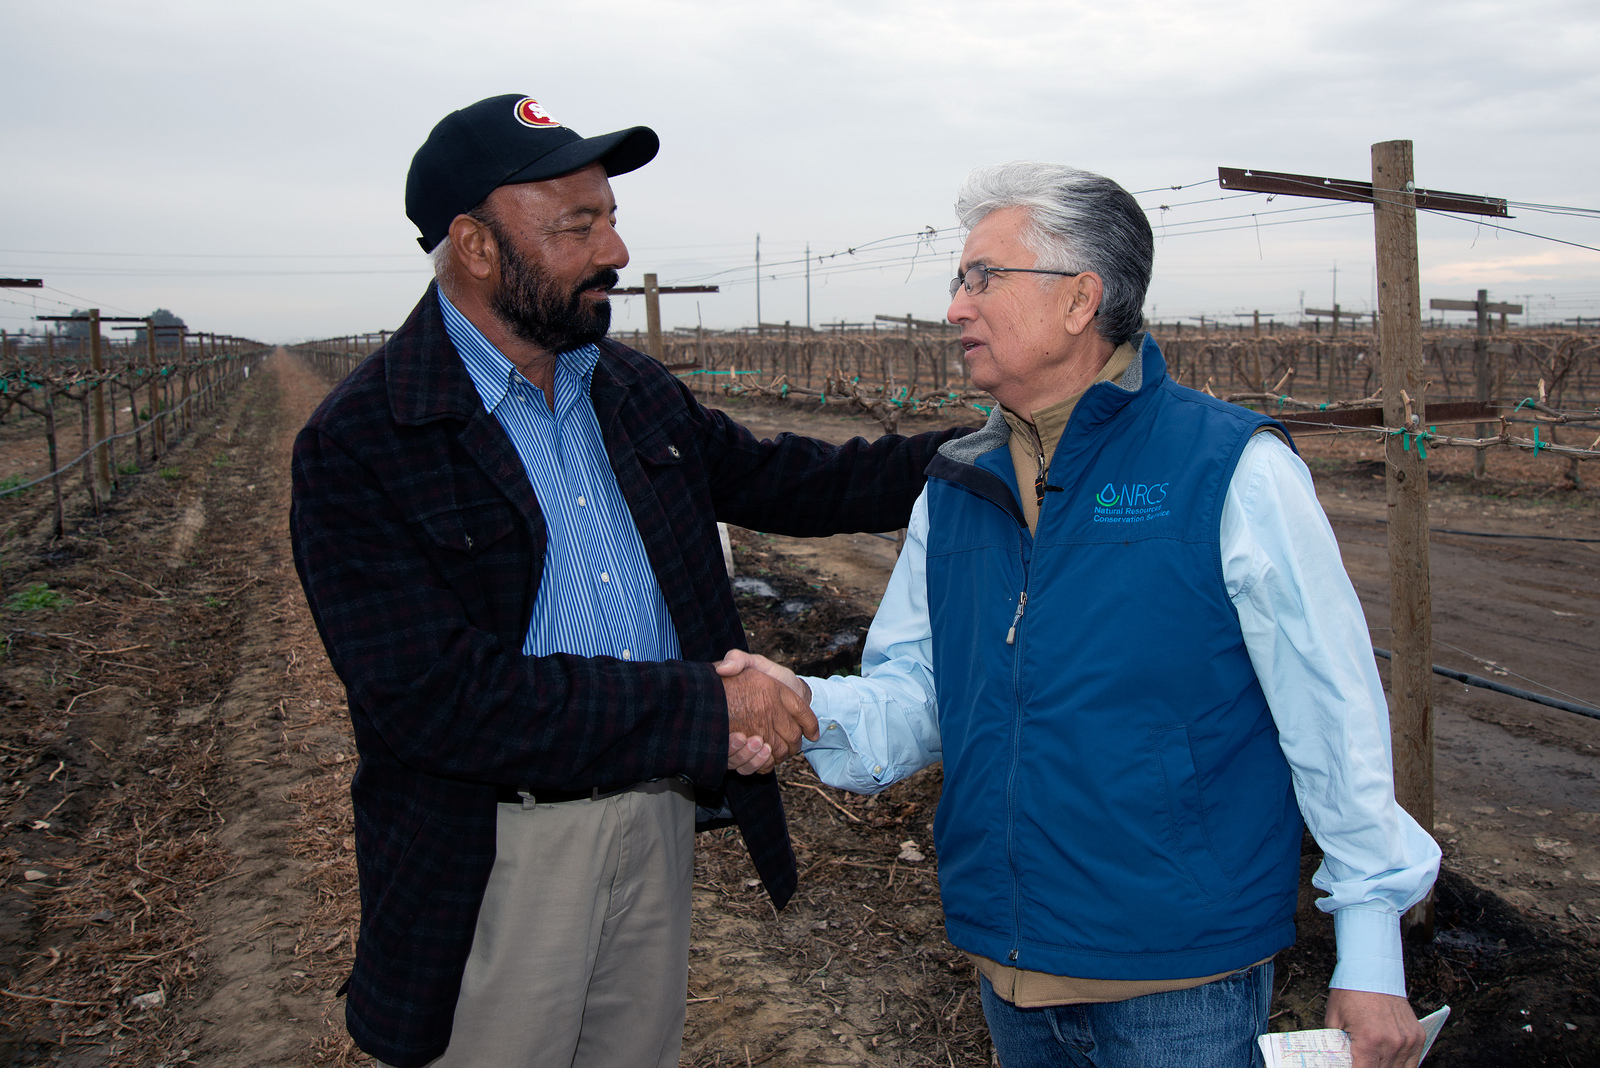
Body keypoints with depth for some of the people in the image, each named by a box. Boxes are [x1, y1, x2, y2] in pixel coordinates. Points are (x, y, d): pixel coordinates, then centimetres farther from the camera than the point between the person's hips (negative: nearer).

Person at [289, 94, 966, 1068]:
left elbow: (778, 478, 15)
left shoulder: (633, 390, 5)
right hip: (502, 855, -6)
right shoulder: (358, 446, -17)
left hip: (658, 815, 6)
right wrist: (702, 709, -26)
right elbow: (437, 698, -25)